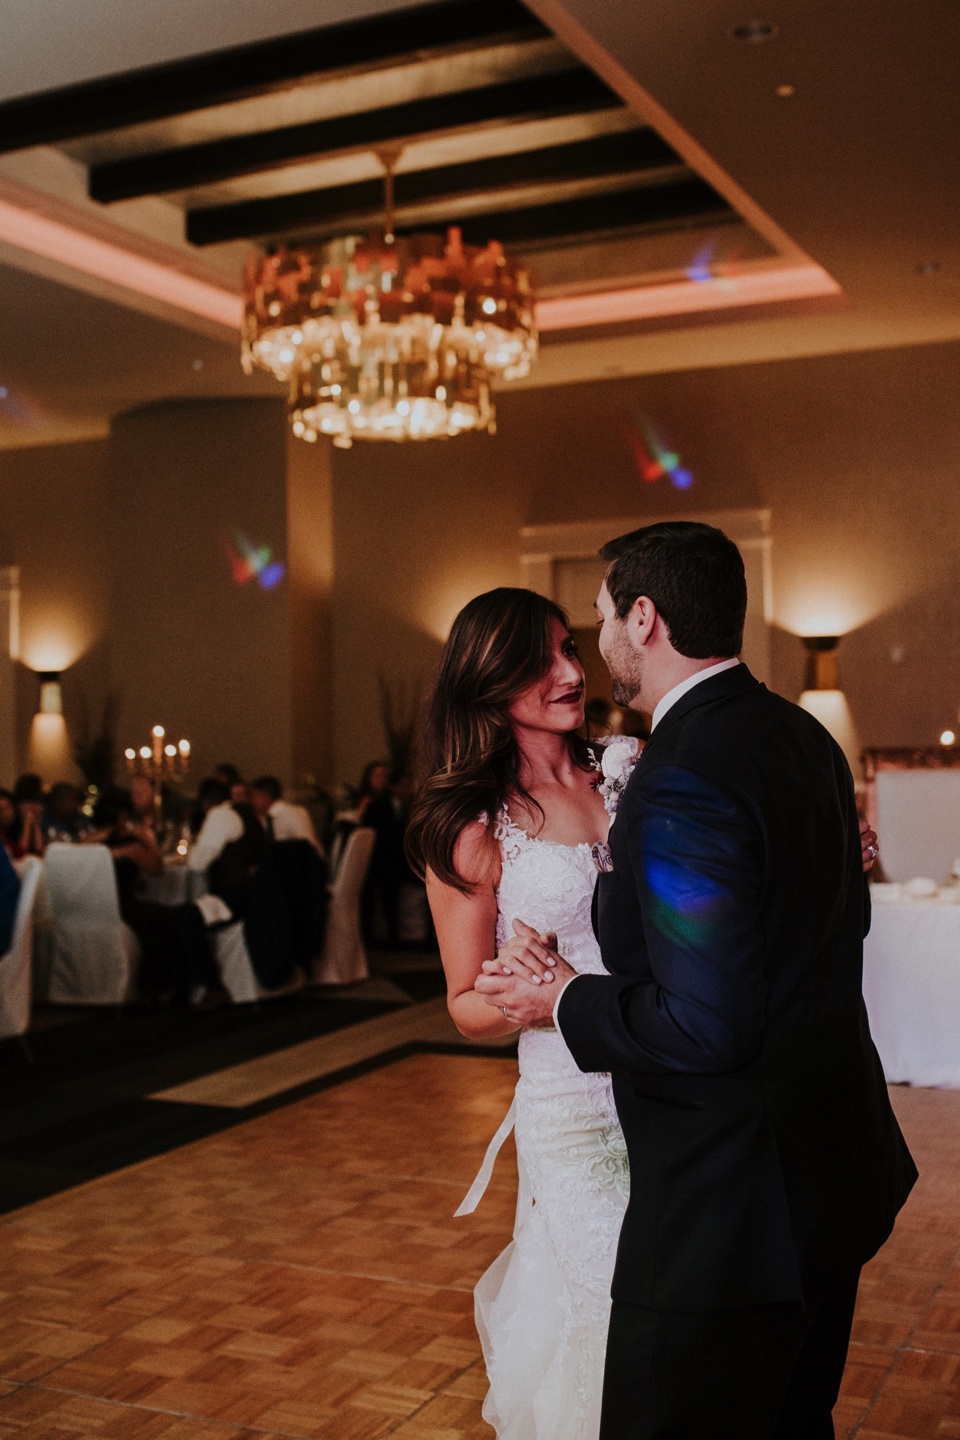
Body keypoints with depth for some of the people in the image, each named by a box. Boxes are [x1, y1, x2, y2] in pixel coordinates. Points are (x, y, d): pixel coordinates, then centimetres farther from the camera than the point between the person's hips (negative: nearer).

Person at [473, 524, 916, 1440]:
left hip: (730, 1204, -9)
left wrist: (565, 1002, -11)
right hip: (840, 1167, 9)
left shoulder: (681, 781, -25)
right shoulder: (802, 737, 5)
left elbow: (704, 1026, -27)